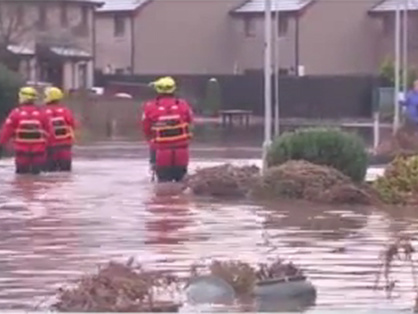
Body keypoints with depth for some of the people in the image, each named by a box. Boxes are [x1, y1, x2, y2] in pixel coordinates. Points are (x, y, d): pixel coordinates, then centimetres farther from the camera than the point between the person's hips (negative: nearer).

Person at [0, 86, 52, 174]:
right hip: (38, 153, 2)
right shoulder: (41, 113, -1)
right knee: (36, 173, 8)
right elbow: (48, 132, 4)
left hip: (22, 151, -2)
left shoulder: (16, 113, -8)